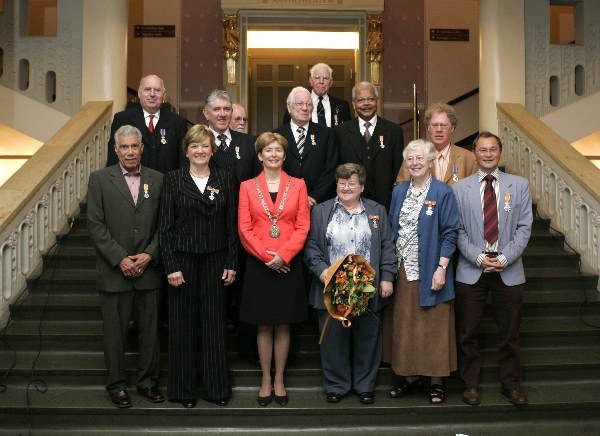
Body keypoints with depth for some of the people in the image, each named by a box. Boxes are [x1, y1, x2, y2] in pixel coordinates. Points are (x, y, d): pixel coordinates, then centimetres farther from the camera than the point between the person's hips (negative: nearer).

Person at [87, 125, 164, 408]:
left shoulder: (157, 180, 6)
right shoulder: (100, 179, 0)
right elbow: (96, 225, -5)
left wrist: (150, 254, -9)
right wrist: (120, 259, -12)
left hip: (148, 269, 2)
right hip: (114, 270, -2)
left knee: (150, 329, 9)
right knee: (115, 331, 7)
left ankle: (148, 381, 25)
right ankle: (116, 385, 22)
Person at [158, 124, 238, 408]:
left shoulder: (225, 180, 5)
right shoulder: (173, 179, 1)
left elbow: (232, 225, 5)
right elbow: (165, 227, -2)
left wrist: (231, 264, 0)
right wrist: (170, 266, -8)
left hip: (215, 260, 1)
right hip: (183, 259, -1)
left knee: (214, 322, 6)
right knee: (183, 323, 5)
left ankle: (216, 388, 19)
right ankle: (184, 389, 19)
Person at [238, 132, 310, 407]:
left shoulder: (298, 185, 5)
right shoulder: (248, 187, 5)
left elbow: (303, 227, -1)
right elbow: (244, 228, -1)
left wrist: (283, 255, -13)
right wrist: (266, 256, -12)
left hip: (288, 264, 0)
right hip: (258, 265, 0)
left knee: (283, 326, 7)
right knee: (264, 326, 7)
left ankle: (279, 380, 20)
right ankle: (265, 381, 20)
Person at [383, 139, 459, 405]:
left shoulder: (443, 193, -4)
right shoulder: (398, 192, 10)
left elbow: (450, 233, -7)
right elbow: (391, 230, 13)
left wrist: (441, 268, -15)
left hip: (429, 273, -5)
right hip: (401, 271, 5)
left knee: (433, 326, 2)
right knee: (403, 326, 9)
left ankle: (437, 382, 14)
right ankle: (411, 378, 21)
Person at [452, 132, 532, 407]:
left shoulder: (519, 185, 6)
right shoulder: (460, 188, 4)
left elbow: (524, 227, 1)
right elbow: (457, 231, 0)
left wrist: (505, 257, -10)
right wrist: (479, 257, -11)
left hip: (509, 271, 1)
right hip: (471, 271, 0)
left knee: (510, 333, 10)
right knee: (467, 333, 6)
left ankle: (511, 384, 27)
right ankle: (470, 384, 22)